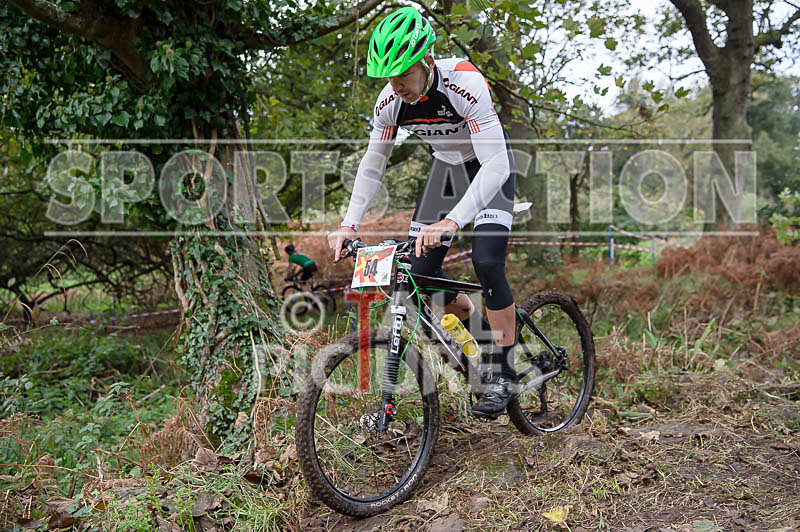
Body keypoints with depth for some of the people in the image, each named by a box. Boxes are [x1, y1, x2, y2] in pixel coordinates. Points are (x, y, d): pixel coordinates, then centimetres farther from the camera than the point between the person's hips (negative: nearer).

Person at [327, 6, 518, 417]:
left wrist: (452, 221, -52)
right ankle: (474, 323, 26)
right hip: (446, 167, 5)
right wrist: (349, 223, -18)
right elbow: (373, 163, -7)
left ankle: (503, 373, -7)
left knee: (487, 261, -23)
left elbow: (495, 164, -40)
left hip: (491, 169, -5)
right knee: (421, 270, -2)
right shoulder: (390, 100, -18)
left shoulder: (465, 85, -34)